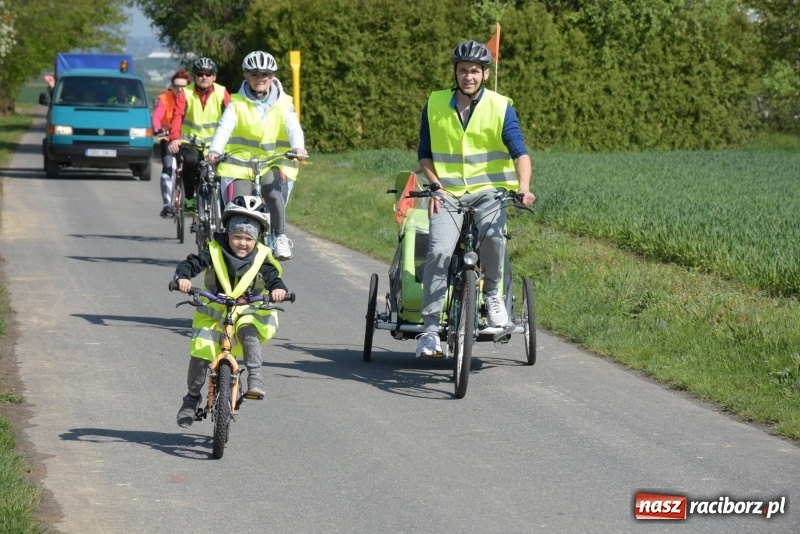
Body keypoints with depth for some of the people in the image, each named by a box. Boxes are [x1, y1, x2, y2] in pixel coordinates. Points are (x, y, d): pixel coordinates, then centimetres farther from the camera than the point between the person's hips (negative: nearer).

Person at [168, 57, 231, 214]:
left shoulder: (222, 93, -4)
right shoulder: (185, 93, -6)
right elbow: (177, 116, -18)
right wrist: (174, 138, -36)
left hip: (214, 144, 1)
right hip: (190, 141, -1)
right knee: (190, 161, -30)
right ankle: (189, 199, -15)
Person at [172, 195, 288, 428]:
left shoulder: (261, 258, -9)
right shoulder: (214, 252, -11)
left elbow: (273, 277, -17)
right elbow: (190, 263, -15)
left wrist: (278, 289, -40)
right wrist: (183, 277, -37)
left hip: (247, 312, 0)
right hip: (213, 312, 0)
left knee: (248, 331, -33)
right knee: (199, 353, -9)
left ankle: (255, 378, -27)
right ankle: (193, 396, 11)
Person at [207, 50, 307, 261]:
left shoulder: (283, 103, 2)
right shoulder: (237, 102, 2)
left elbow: (293, 127, -13)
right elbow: (225, 127, -12)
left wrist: (298, 147, -35)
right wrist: (214, 151, -31)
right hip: (242, 160, 1)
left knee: (272, 190, -30)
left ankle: (280, 237, -16)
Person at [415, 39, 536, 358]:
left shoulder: (501, 107, -1)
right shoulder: (435, 106, 5)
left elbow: (519, 152, -8)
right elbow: (424, 154, 12)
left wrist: (523, 187, -26)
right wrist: (435, 186, -5)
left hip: (489, 190, -1)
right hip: (448, 193, 1)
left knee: (493, 235, -32)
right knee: (439, 251, -21)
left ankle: (492, 292, -3)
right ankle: (430, 329, -13)